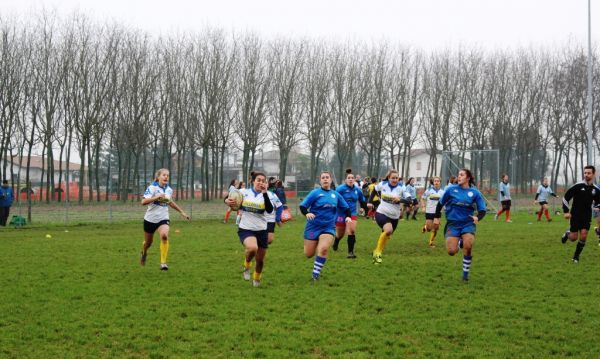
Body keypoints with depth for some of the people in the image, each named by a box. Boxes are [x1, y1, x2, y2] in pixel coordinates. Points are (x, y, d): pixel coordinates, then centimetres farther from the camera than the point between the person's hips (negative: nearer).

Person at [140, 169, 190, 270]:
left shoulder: (169, 190, 4)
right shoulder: (152, 188, -13)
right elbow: (143, 202, -24)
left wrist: (182, 212, 24)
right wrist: (157, 197, -35)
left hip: (163, 219, 2)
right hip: (150, 219, -2)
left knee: (164, 236, -28)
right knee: (148, 242, 13)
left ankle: (163, 262, -20)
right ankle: (144, 253, 51)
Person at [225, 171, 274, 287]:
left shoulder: (265, 195, -1)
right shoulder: (243, 192, -2)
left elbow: (270, 210, -18)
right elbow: (230, 199, 11)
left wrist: (265, 193, -25)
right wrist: (227, 201, -13)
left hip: (261, 230, 3)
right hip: (245, 229, -2)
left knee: (260, 260, 11)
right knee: (252, 248, -34)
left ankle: (256, 279, 41)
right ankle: (246, 266, -2)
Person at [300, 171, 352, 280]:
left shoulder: (336, 195, 7)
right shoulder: (315, 193, -4)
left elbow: (346, 208, 19)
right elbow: (302, 206, -9)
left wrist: (348, 216, -1)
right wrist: (307, 213, -29)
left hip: (328, 227, 2)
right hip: (313, 226, -2)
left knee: (323, 249, -23)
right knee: (309, 254, 2)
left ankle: (316, 273, -6)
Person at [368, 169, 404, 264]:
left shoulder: (401, 188, -9)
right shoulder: (382, 184, -5)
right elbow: (374, 190, 17)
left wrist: (400, 199, -34)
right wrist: (370, 201, 14)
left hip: (394, 217, 3)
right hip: (381, 213, -3)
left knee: (386, 236, 11)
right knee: (388, 230, -29)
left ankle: (376, 253, 37)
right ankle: (377, 253, -17)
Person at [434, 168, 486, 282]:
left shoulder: (475, 193, -1)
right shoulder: (451, 189, 0)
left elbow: (482, 210, 1)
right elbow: (441, 203, 12)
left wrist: (478, 217, -19)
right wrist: (437, 217, 15)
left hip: (467, 223, -1)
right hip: (453, 223, 1)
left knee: (468, 247, -24)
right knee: (451, 251, -13)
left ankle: (465, 274, -2)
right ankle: (459, 243, 29)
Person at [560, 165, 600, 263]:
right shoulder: (578, 186, -10)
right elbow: (565, 197, -6)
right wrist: (566, 211, -12)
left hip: (587, 217, 3)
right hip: (575, 215, -3)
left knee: (583, 236, -9)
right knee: (573, 238, -2)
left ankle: (576, 257, 8)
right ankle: (567, 233, 35)